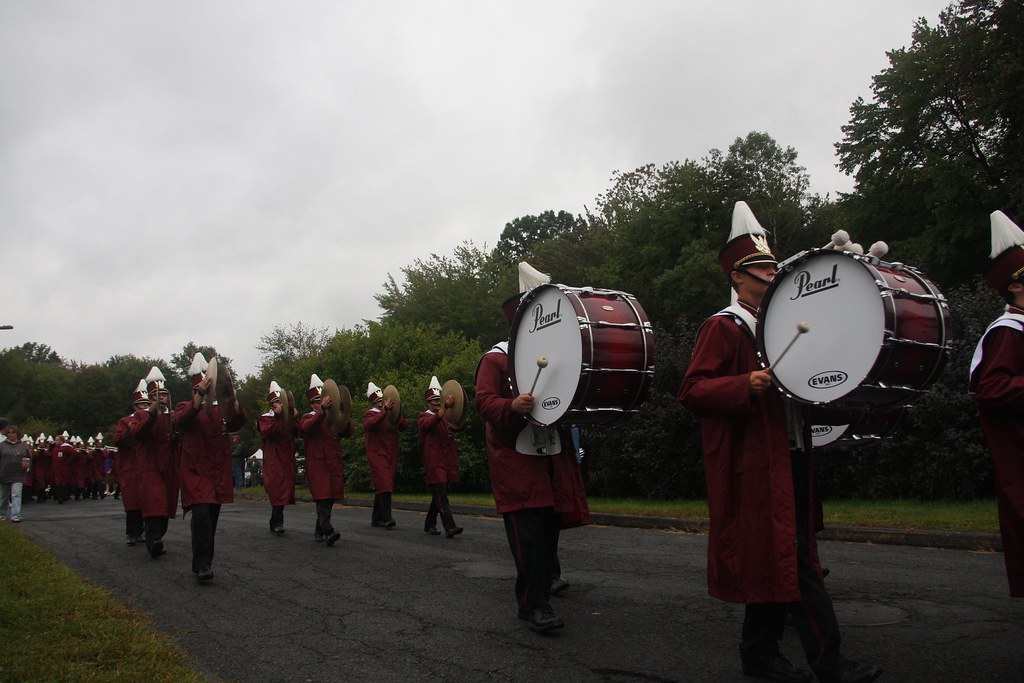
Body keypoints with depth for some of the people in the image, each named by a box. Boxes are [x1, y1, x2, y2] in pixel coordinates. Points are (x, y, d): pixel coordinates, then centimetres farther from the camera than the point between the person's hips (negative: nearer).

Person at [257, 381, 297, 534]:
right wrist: (277, 415, -21)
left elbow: (297, 432, 3)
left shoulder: (288, 418, 15)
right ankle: (278, 522, -12)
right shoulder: (265, 418, 1)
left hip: (287, 459, 5)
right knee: (277, 489, -13)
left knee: (284, 491, 7)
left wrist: (295, 417, -8)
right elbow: (267, 432, -18)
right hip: (273, 460, -5)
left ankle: (275, 524, 18)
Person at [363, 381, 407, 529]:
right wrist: (385, 411, -33)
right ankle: (387, 518, -20)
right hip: (377, 455, -6)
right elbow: (369, 424, -25)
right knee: (384, 485, -17)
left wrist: (396, 415, -16)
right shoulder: (369, 414, -1)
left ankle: (376, 519, 19)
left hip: (391, 455, 6)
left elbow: (404, 425, 3)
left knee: (382, 488, 10)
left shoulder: (391, 414, 15)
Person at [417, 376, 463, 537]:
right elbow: (428, 424, -23)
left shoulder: (446, 418, 20)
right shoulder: (424, 417, 1)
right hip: (433, 462, -6)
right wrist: (445, 408, -38)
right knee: (441, 494, -14)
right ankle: (450, 527, -22)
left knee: (438, 495, 13)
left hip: (447, 462, 6)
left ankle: (429, 524, 26)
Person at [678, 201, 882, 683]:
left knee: (774, 558, 12)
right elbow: (692, 391, -15)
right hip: (755, 464, -9)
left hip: (786, 461, 9)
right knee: (795, 560, -6)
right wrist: (746, 385, -28)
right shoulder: (723, 327, -7)